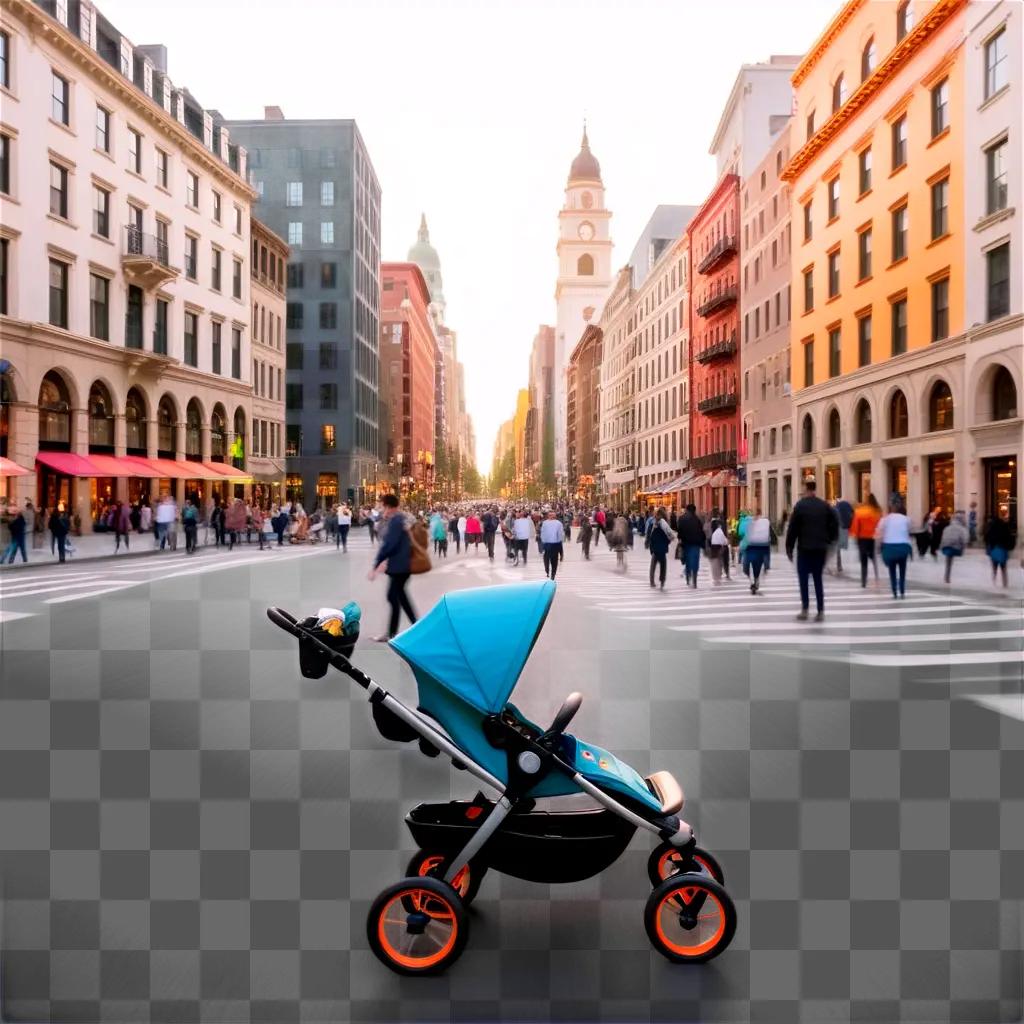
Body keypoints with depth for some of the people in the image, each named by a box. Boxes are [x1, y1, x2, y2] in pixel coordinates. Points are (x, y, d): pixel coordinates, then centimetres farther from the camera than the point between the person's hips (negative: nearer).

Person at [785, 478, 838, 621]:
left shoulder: (800, 505, -9)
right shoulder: (825, 506, 3)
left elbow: (792, 529, -9)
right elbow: (835, 524, 4)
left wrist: (789, 548, -2)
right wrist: (829, 541, 14)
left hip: (804, 548, -4)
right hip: (820, 548, 4)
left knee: (803, 579, 4)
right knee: (818, 579, 10)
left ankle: (805, 609, 1)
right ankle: (820, 611, 6)